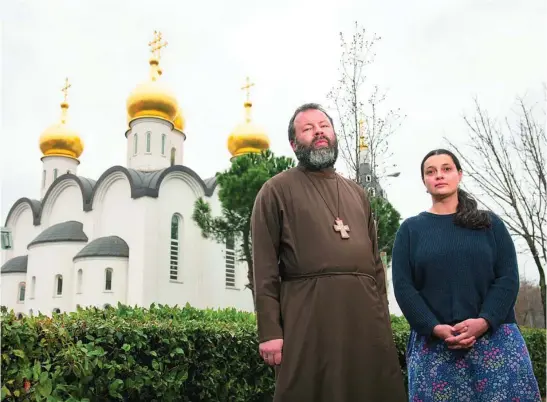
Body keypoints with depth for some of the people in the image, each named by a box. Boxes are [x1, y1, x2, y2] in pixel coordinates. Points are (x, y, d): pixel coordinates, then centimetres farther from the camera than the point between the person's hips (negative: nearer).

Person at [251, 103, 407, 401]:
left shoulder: (356, 192, 21)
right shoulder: (277, 190, 4)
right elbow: (264, 266, -4)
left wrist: (383, 313, 11)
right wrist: (269, 331, -11)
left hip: (366, 313, 5)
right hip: (309, 313, -5)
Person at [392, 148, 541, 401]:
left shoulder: (491, 224, 12)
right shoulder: (411, 229, 10)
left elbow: (508, 278, 3)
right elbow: (403, 286, 1)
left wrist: (484, 321, -14)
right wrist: (435, 328, -13)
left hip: (495, 338, 1)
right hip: (433, 344, 0)